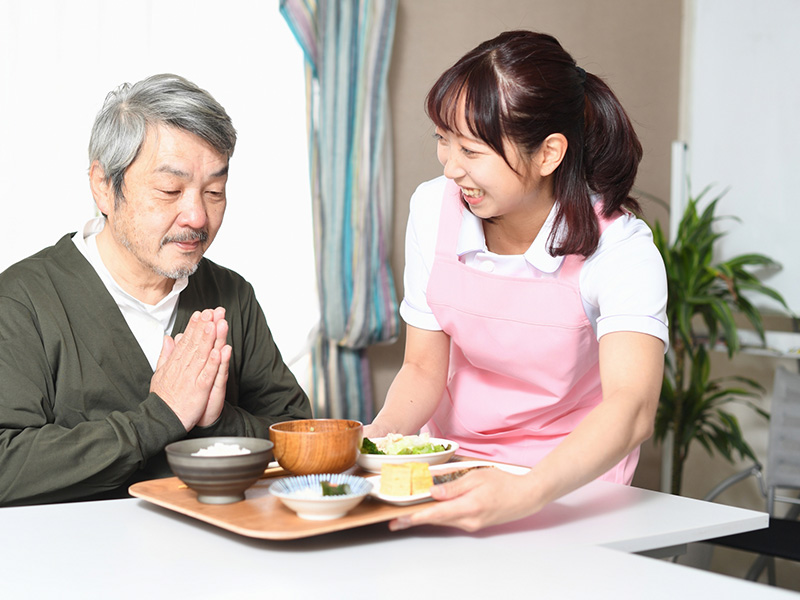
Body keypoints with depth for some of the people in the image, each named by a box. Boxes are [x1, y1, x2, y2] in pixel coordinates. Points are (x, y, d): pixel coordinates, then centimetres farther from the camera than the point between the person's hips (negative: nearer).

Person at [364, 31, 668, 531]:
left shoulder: (622, 251, -21)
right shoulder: (434, 209, -8)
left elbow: (631, 409, -35)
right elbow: (424, 368, -2)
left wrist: (526, 493, -51)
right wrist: (380, 435, -22)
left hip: (571, 478, -3)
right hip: (455, 467, 4)